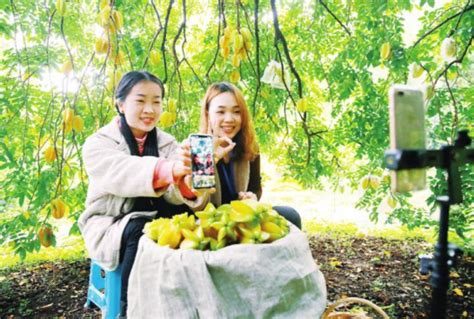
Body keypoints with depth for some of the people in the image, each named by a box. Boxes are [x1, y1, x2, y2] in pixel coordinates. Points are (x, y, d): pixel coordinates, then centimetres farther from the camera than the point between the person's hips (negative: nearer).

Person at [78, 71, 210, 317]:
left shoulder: (167, 143, 3)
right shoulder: (98, 144, -7)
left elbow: (174, 193, -15)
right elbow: (121, 174, -31)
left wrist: (189, 181, -41)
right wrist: (169, 170, -52)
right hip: (111, 226, -3)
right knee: (141, 229, -33)